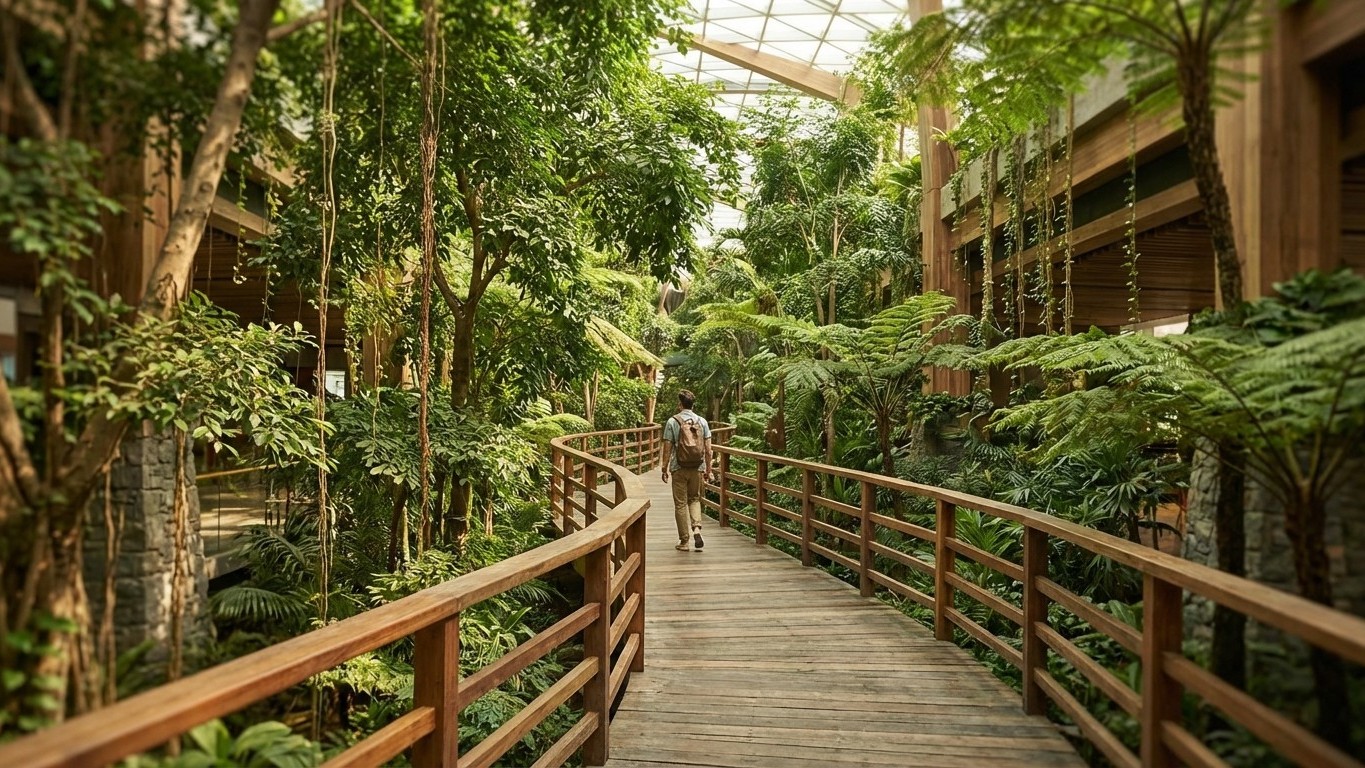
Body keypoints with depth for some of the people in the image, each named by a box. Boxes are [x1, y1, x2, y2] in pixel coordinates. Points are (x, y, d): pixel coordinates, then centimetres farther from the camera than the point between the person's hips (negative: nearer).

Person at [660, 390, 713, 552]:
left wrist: (665, 468, 3)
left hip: (679, 468, -3)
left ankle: (684, 541, 8)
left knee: (681, 504, 5)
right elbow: (708, 449, 2)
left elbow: (667, 448, -5)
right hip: (697, 468, 3)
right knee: (694, 499, 19)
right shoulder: (702, 421, 3)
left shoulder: (672, 421, -5)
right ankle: (696, 528, -3)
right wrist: (708, 469, 11)